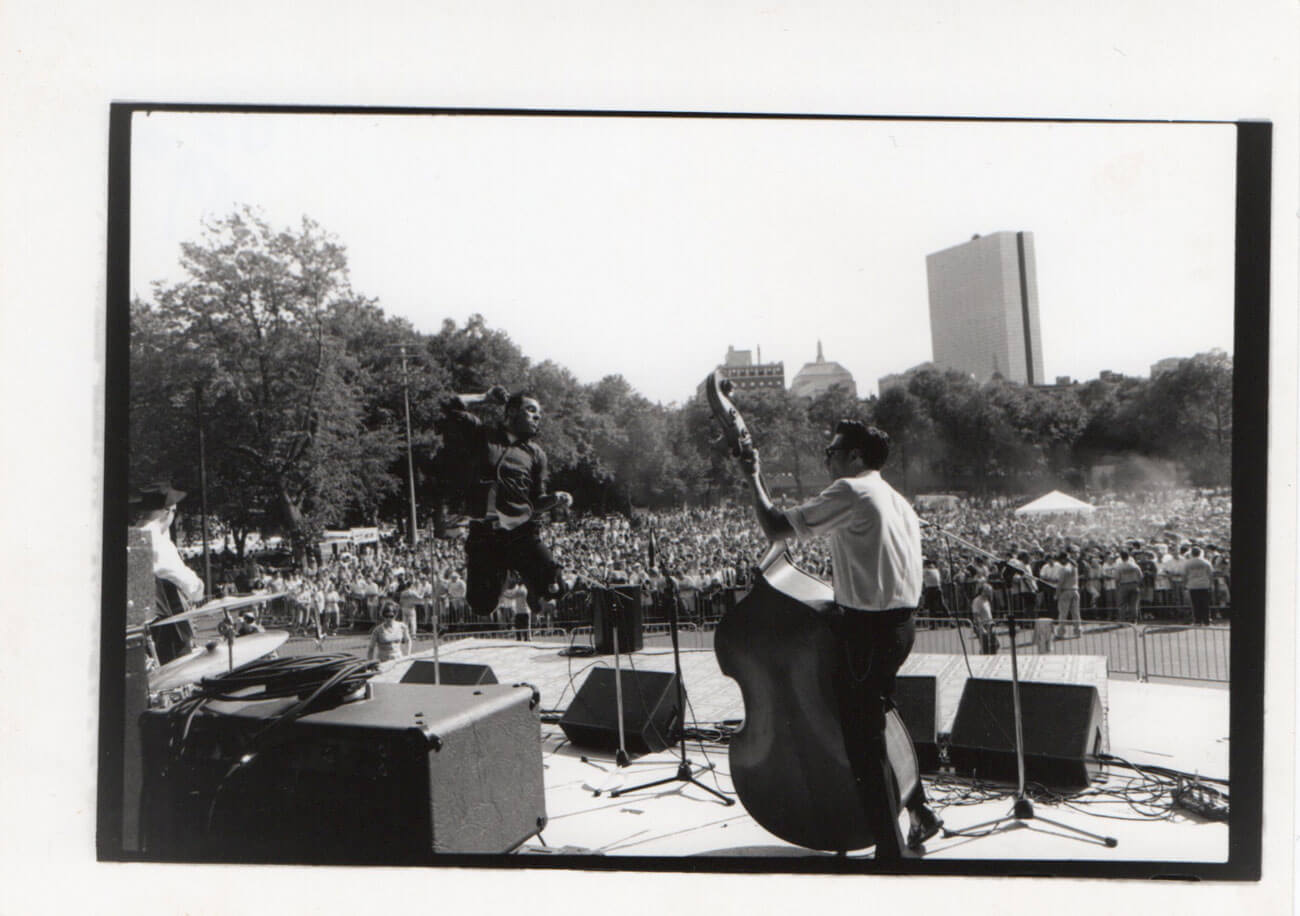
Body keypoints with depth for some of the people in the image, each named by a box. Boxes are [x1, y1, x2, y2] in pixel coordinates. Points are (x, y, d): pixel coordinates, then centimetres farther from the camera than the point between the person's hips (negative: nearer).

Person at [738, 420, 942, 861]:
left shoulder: (850, 491, -13)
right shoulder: (897, 501, 15)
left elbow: (775, 528, -15)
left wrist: (754, 476, -3)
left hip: (866, 629, -10)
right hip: (899, 623, 10)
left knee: (863, 738, -1)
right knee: (877, 722, 25)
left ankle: (891, 846, 6)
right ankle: (919, 812, 36)